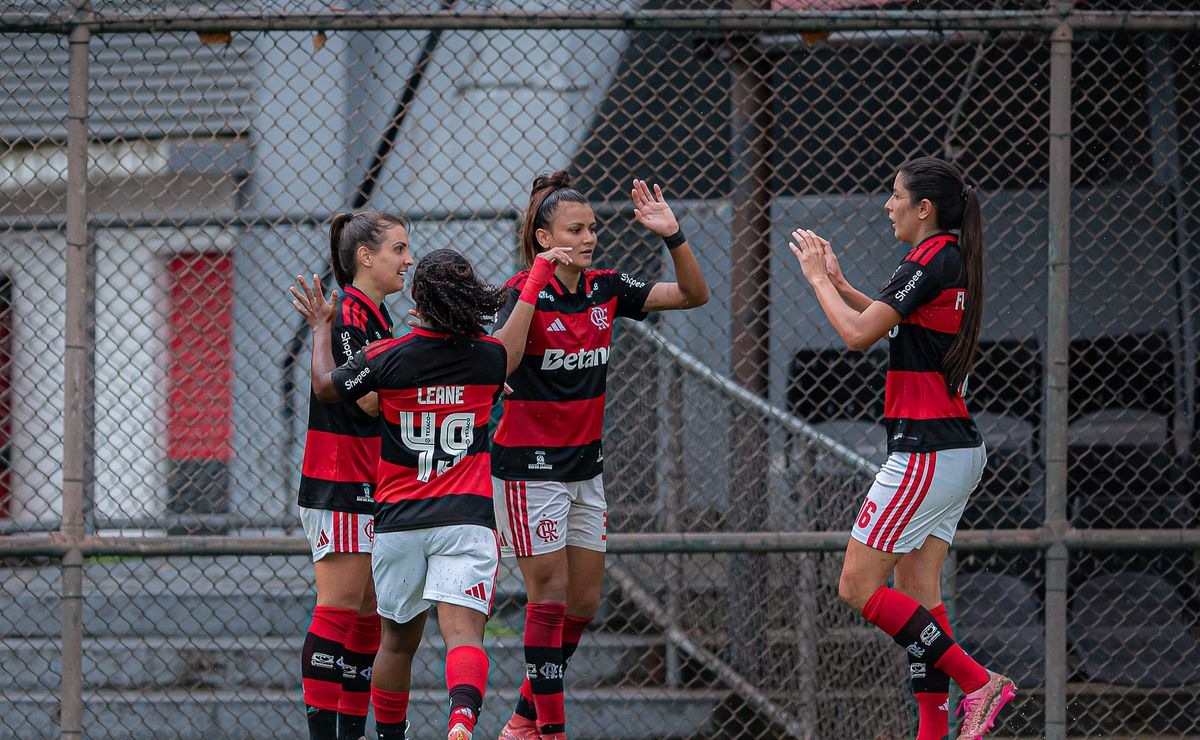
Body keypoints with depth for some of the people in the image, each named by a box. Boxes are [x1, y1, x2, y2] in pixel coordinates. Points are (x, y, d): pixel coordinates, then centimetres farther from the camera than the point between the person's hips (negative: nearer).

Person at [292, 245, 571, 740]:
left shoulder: (387, 357, -4)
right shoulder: (491, 357, 0)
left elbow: (324, 386, 12)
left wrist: (320, 327, 26)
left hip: (397, 519, 1)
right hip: (466, 519, -1)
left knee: (398, 640, 18)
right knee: (463, 634, -14)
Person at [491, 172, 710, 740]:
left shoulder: (605, 288, 3)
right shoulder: (525, 291, -14)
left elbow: (693, 294, 3)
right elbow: (503, 360, -32)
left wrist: (673, 236, -13)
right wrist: (536, 282, -33)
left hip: (585, 462, 7)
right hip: (530, 464, -7)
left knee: (584, 602, 8)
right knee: (550, 595, -8)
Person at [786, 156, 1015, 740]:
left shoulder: (930, 260, -15)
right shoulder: (954, 259, 13)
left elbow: (857, 335, -19)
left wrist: (817, 278, -5)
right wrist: (839, 283, 23)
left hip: (925, 453, -10)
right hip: (957, 450, 10)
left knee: (858, 588, -7)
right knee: (918, 594, 8)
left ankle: (977, 681, -10)